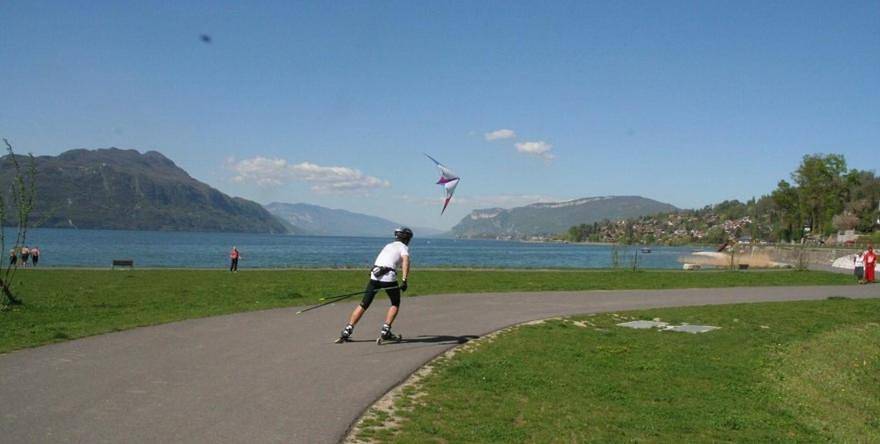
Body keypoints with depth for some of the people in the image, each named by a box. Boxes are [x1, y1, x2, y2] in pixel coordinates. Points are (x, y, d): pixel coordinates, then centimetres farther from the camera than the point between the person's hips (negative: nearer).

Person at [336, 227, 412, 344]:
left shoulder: (388, 246, 28)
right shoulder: (403, 247, 8)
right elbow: (406, 261, -12)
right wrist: (404, 280, -21)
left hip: (374, 276, 5)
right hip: (389, 278, -5)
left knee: (363, 305, 9)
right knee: (395, 304, 17)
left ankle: (347, 332, 2)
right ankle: (385, 331, 7)